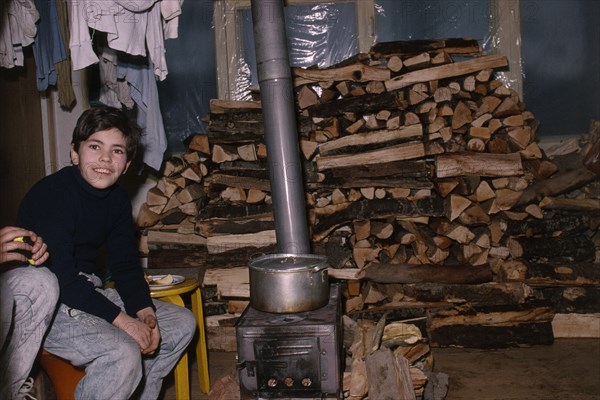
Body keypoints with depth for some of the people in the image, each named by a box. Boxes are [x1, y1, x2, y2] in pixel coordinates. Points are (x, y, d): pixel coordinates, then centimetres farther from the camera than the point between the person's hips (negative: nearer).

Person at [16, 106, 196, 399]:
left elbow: (126, 265, 7)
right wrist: (121, 320, -26)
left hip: (89, 292, 9)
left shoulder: (118, 199, 5)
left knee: (182, 323, 7)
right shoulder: (51, 195, -20)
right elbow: (60, 277, -26)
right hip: (45, 303, -9)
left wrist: (145, 312, -11)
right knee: (123, 353, -32)